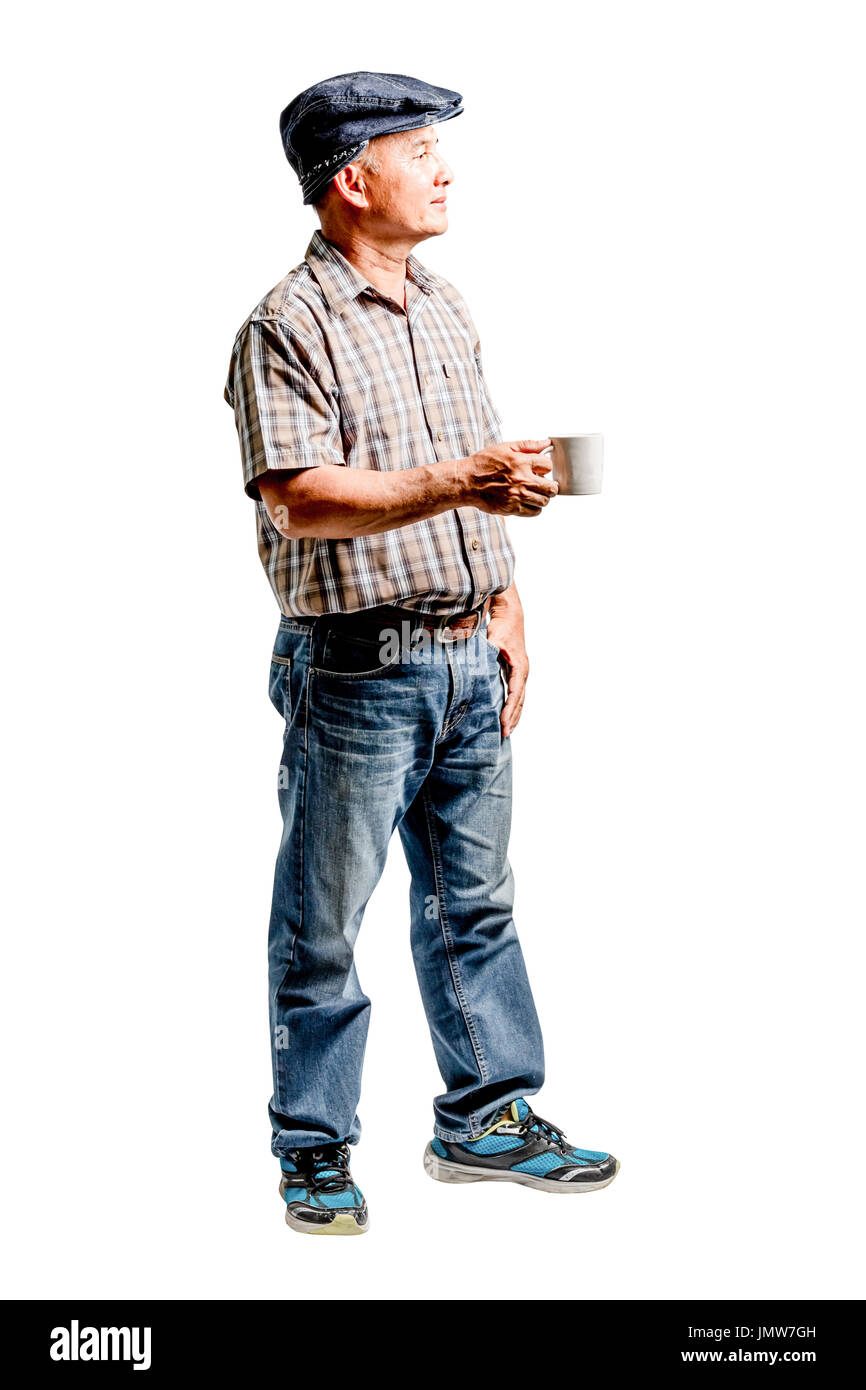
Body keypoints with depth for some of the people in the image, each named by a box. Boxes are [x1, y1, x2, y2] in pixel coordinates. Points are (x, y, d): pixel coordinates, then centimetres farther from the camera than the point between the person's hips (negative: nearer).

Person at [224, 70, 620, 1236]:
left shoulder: (447, 312, 15)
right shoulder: (287, 327, -10)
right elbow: (297, 499, -21)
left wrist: (507, 612, 13)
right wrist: (455, 484, -29)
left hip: (466, 658, 7)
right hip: (356, 668, -7)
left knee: (474, 900, 15)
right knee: (325, 922, 4)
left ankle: (487, 1118, 28)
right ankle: (315, 1153, 18)